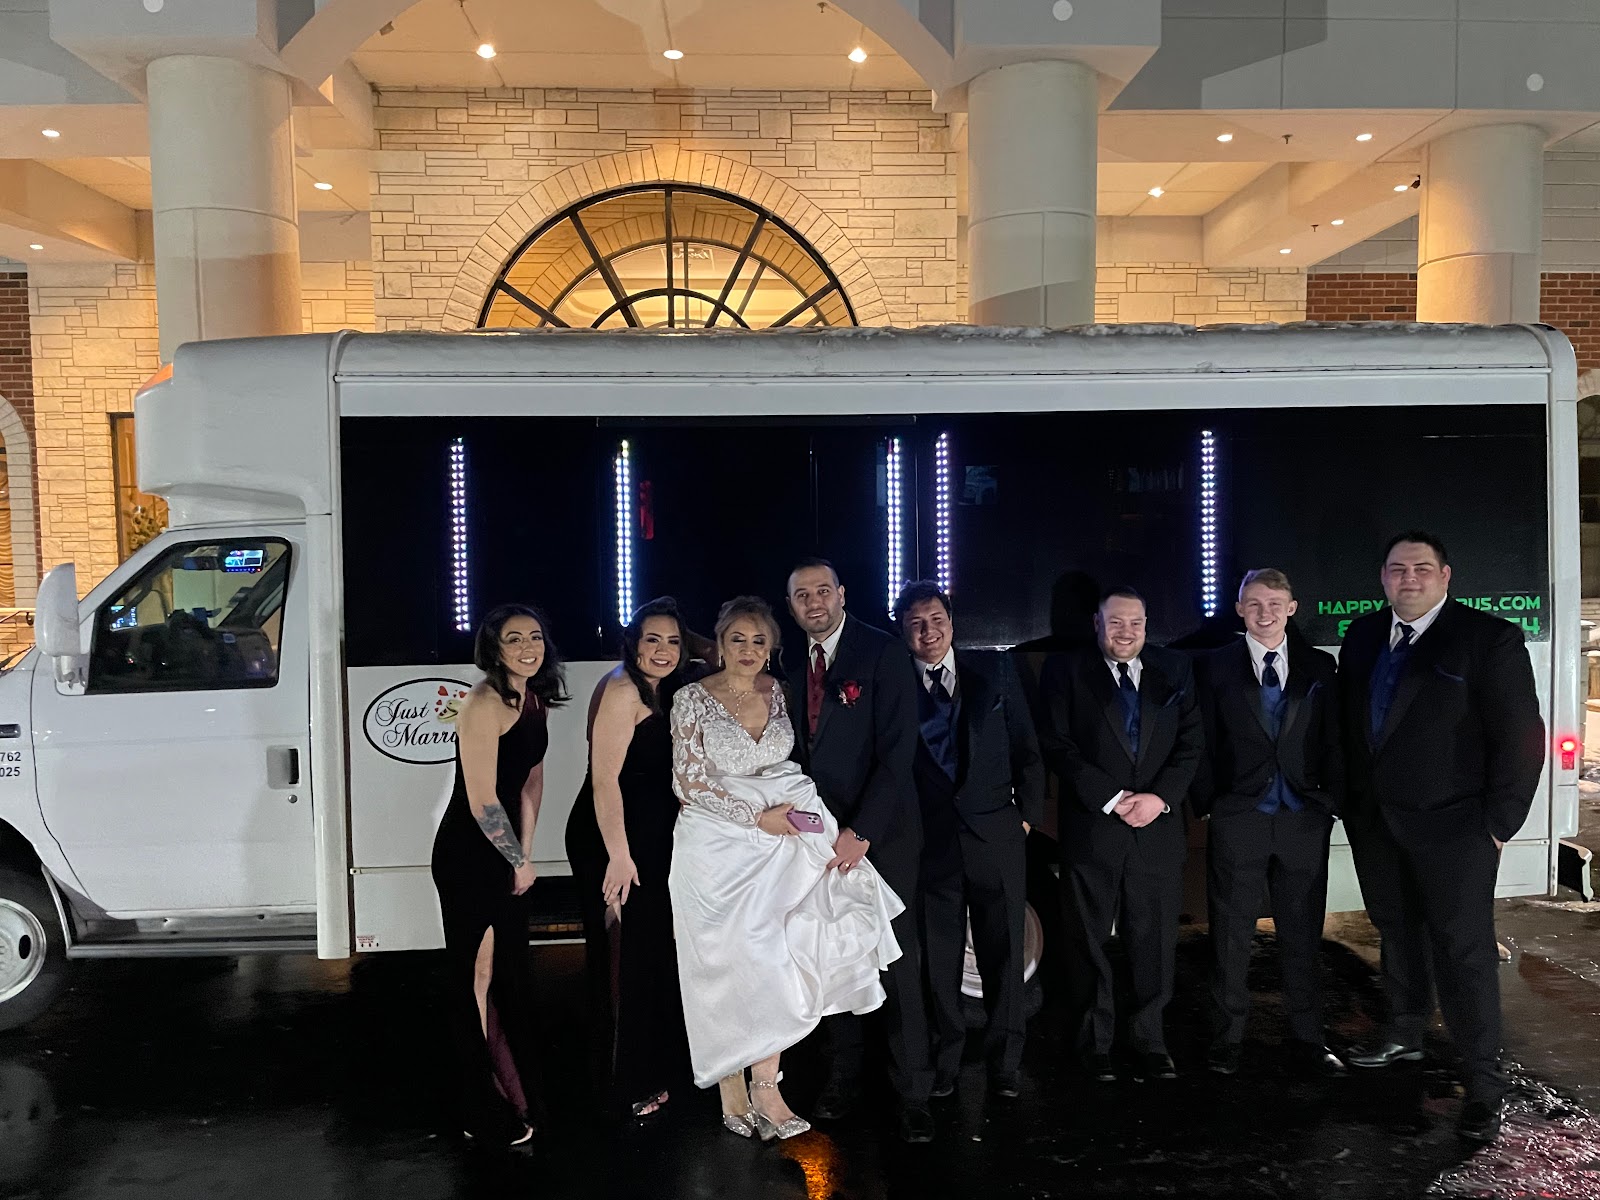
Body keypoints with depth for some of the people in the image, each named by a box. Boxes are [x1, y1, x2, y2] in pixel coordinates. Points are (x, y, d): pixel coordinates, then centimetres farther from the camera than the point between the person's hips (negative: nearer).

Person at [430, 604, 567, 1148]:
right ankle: (488, 1116, 19)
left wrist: (524, 853, 6)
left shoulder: (533, 699, 5)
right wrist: (519, 860, -10)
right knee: (478, 979, 4)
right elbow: (482, 802, -24)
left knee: (511, 972, 20)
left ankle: (514, 1091, 38)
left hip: (504, 853, 9)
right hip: (468, 857, -9)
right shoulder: (484, 704, -23)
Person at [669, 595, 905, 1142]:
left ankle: (765, 1087, 6)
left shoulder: (780, 692, 6)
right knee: (728, 965, 0)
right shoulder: (693, 699, -5)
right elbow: (690, 782, -8)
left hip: (781, 841, 3)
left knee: (775, 963, -2)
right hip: (719, 845, -3)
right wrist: (758, 817, -13)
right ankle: (733, 1089, 12)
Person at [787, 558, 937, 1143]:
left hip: (881, 831, -4)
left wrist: (861, 832, -19)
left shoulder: (883, 653, -10)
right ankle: (843, 1073, 24)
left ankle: (912, 1091, 13)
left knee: (897, 961, 2)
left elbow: (897, 751, -15)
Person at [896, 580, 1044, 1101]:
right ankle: (944, 1063, 22)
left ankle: (1004, 1065, 21)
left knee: (1003, 955, 7)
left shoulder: (996, 672, 5)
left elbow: (1026, 749, 7)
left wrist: (1026, 814, 3)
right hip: (930, 840, -1)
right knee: (939, 959, 7)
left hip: (996, 836, 1)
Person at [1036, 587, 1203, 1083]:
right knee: (1092, 941, 5)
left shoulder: (1174, 670, 10)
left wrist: (1160, 796, -9)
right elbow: (1057, 745, -5)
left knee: (1154, 941, 4)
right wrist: (1110, 798, -11)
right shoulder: (1065, 671, 2)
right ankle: (1096, 1044, 17)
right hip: (1091, 828, -2)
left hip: (1159, 827, 2)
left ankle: (1150, 1043, 16)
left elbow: (1190, 743, 5)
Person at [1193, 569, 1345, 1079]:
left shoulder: (1319, 667, 7)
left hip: (1304, 820, 2)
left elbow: (1332, 740, 8)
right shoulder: (1215, 667, 2)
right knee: (1230, 935, 6)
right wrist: (1206, 805, -3)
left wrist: (1330, 800, 0)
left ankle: (1307, 1040, 22)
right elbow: (1204, 744, 1)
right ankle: (1226, 1040, 18)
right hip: (1237, 820, -1)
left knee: (1303, 933, 10)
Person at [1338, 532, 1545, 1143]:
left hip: (1453, 825, -5)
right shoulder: (1363, 636, 6)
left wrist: (1497, 823, -12)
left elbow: (1521, 736, -11)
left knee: (1463, 950, 0)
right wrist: (1352, 800, 8)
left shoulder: (1489, 638, -11)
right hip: (1375, 821, 5)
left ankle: (1483, 1086, 10)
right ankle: (1405, 1036, 36)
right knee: (1398, 933, 19)